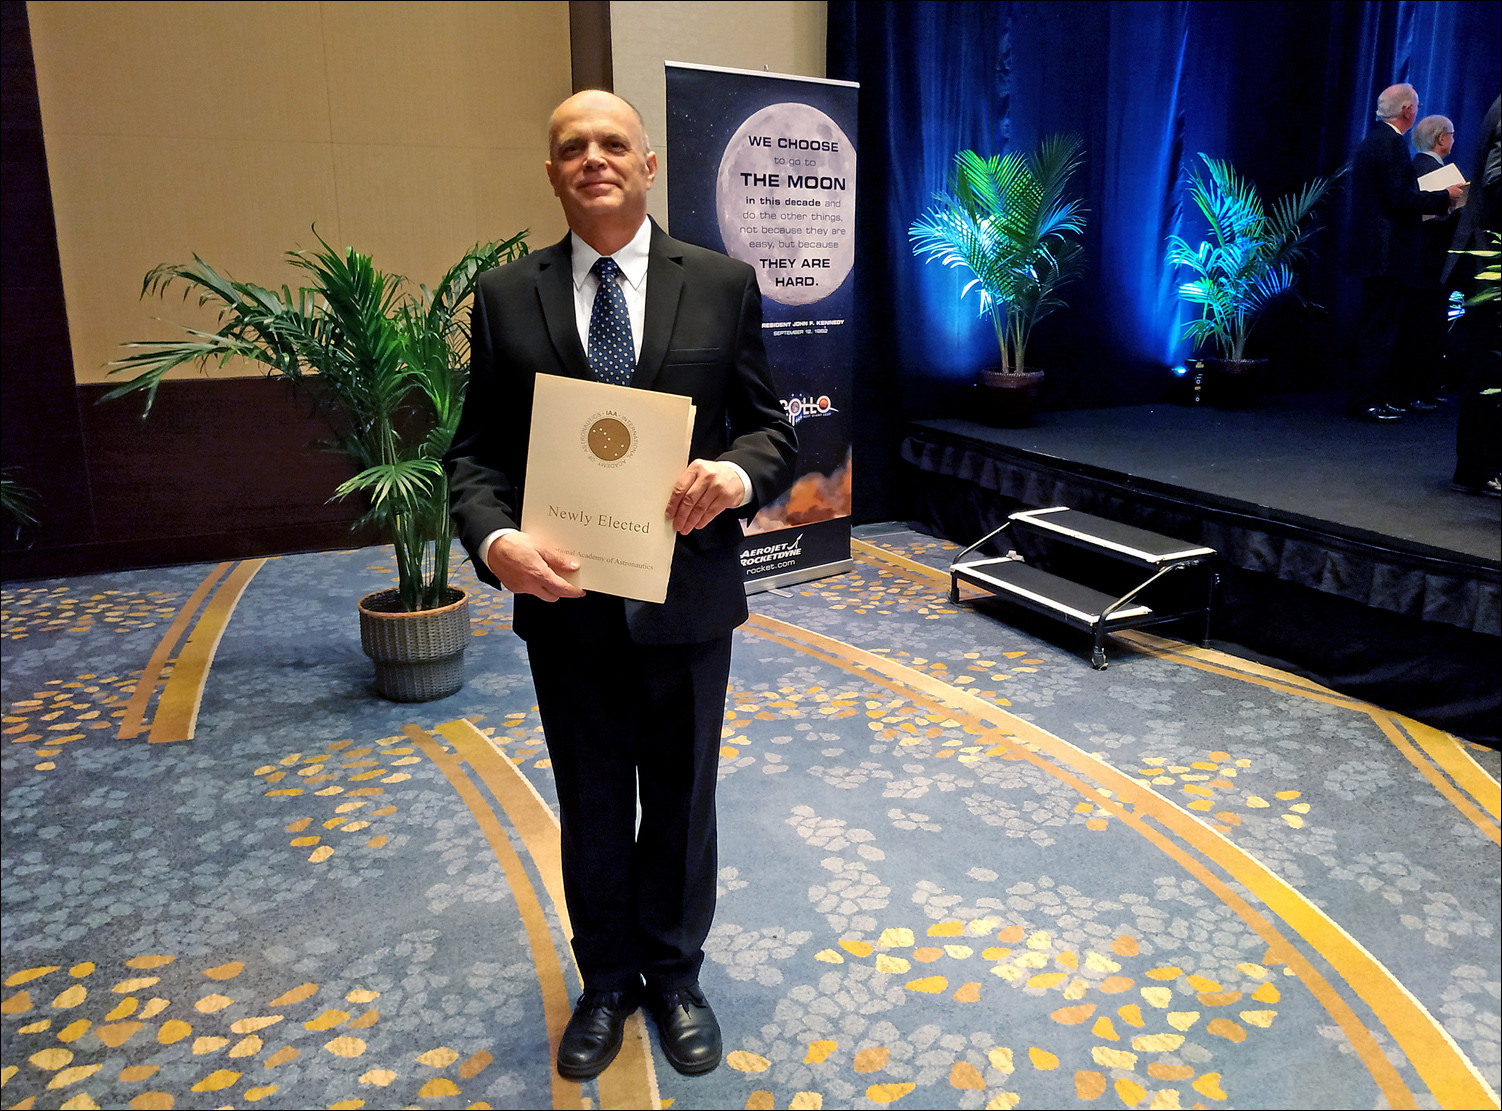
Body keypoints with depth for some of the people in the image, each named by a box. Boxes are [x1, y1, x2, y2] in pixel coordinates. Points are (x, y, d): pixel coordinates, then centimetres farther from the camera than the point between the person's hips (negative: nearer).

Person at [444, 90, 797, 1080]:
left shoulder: (723, 285, -1)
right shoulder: (505, 297, 1)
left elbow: (773, 430, 1)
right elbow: (477, 452, 0)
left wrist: (739, 474, -22)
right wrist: (496, 540, -20)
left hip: (687, 600, 0)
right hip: (565, 601, 1)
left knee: (682, 801, 16)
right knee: (592, 809, 17)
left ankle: (674, 974, 40)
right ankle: (607, 980, 40)